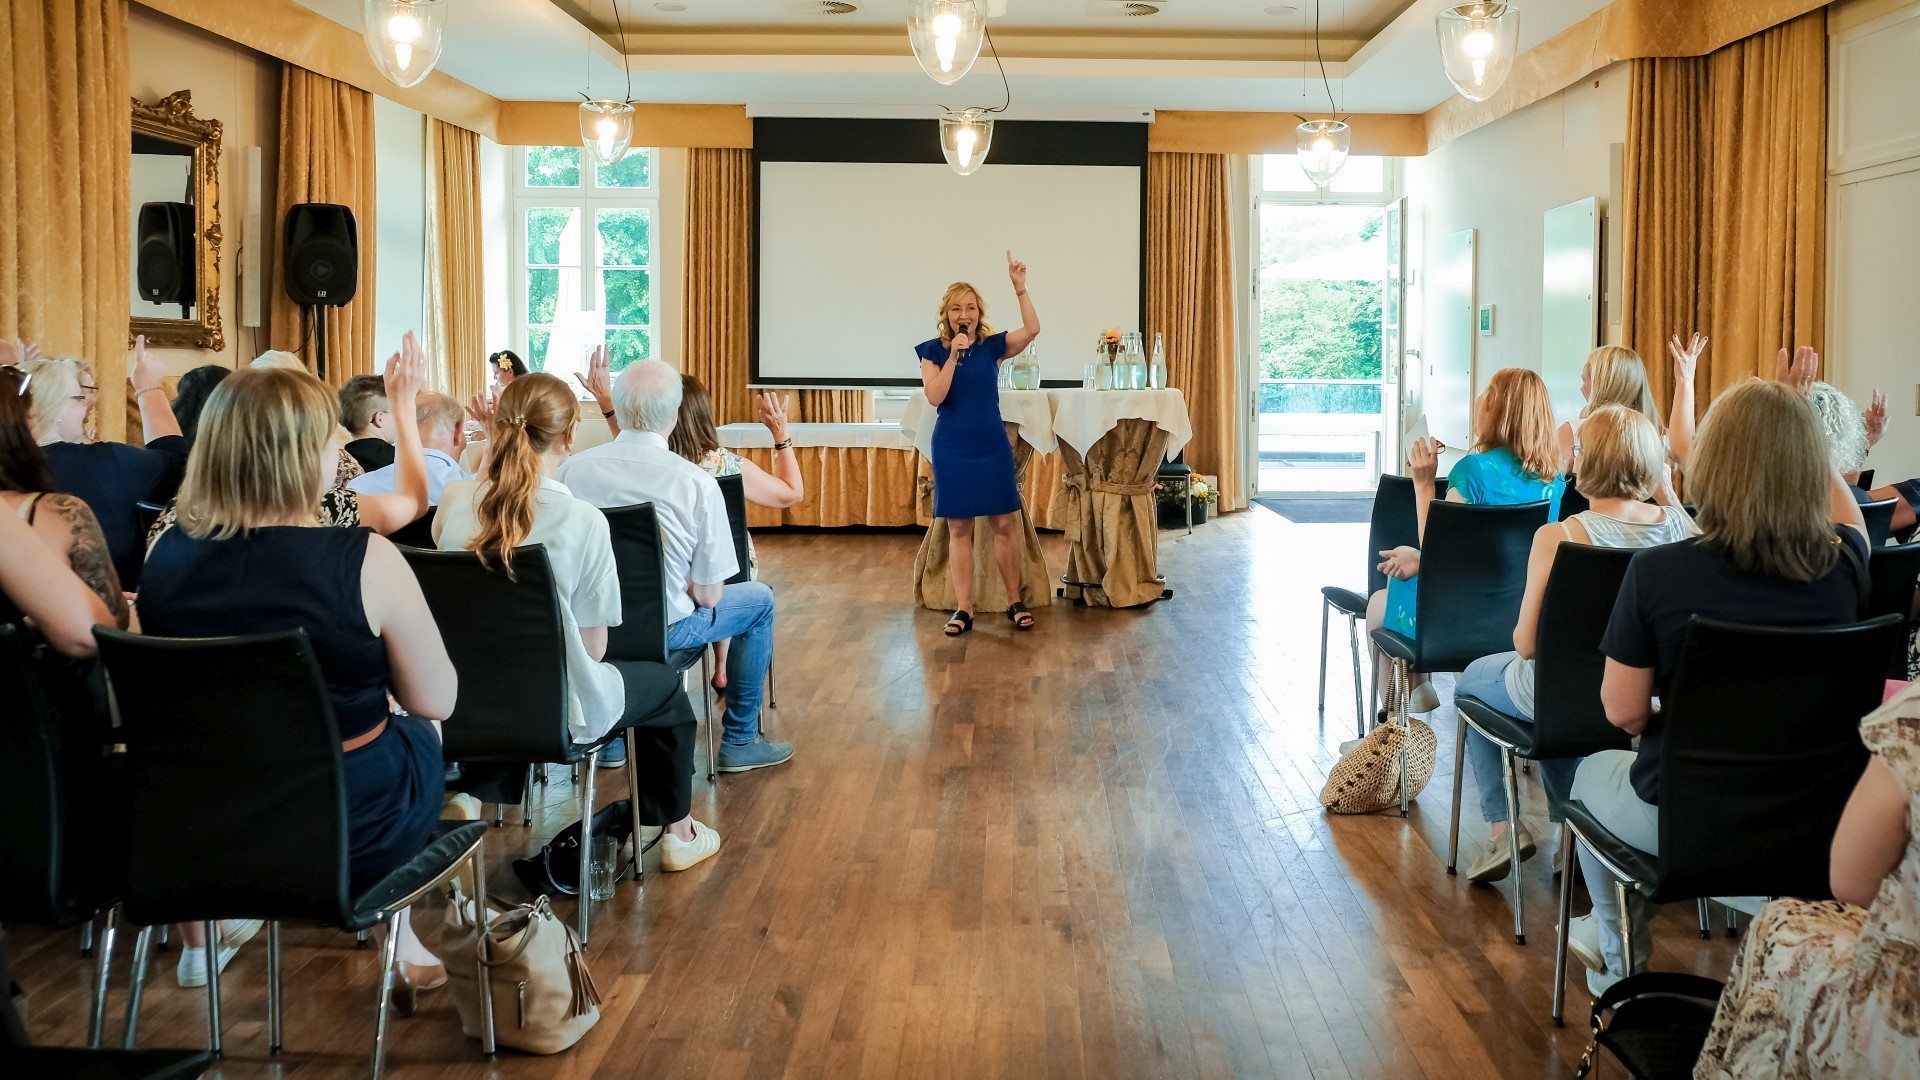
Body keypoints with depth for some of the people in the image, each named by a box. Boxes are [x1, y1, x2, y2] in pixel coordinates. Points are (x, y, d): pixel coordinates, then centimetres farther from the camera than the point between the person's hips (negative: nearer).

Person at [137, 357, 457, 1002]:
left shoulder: (165, 554, -8)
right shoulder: (365, 560, -22)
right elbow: (435, 701, -12)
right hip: (346, 839, -4)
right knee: (418, 734, 27)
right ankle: (397, 945, 36)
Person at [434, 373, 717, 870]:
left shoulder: (453, 502, -11)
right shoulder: (582, 519, -23)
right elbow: (593, 647, -17)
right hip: (556, 711, -5)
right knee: (665, 686, 26)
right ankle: (677, 834, 39)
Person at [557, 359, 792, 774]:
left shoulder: (571, 468, -10)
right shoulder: (697, 483, -19)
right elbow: (708, 595, -14)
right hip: (660, 630, -4)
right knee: (759, 600, 21)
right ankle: (739, 742, 29)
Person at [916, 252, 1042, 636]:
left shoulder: (992, 346, 0)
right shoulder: (933, 351, -1)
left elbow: (1032, 330, -16)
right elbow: (934, 397, -14)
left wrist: (1020, 288, -23)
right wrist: (954, 355, -18)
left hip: (992, 444, 1)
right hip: (952, 447, 0)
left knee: (1005, 524, 3)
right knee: (959, 528, 4)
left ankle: (1015, 602, 15)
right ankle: (963, 609, 10)